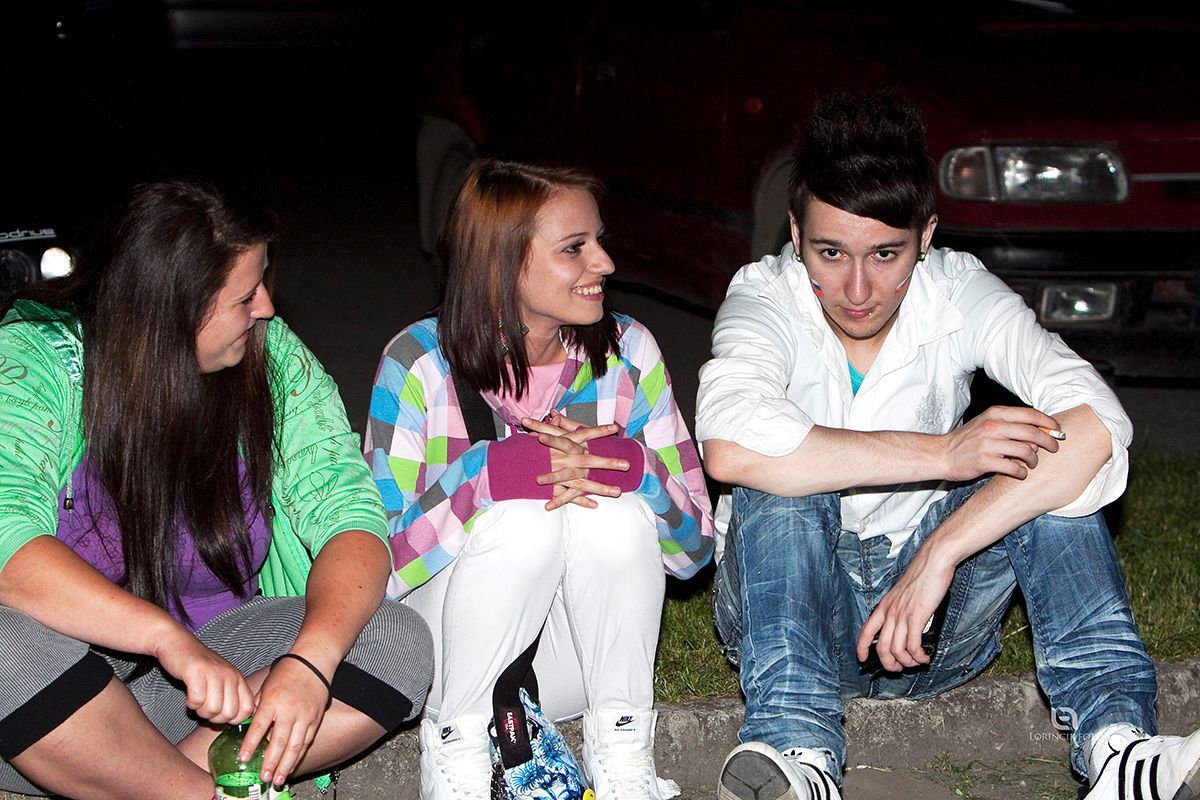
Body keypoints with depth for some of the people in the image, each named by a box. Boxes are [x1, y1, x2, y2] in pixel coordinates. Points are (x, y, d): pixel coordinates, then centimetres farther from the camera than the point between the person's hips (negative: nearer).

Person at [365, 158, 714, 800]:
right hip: (452, 660, -2)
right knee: (523, 519, -31)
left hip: (583, 655, 2)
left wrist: (631, 466, -25)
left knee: (615, 512, -27)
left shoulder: (627, 352, -4)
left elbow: (695, 545, -4)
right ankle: (453, 746, -10)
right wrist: (495, 471, -31)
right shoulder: (420, 362, -13)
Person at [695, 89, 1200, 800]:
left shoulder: (958, 293, -11)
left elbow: (1097, 423, -28)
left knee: (1048, 454, -22)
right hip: (787, 610, -1)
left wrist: (937, 555, -35)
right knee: (781, 468, -30)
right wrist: (941, 453, -35)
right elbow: (729, 446, -38)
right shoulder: (766, 298, -15)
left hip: (933, 627, 2)